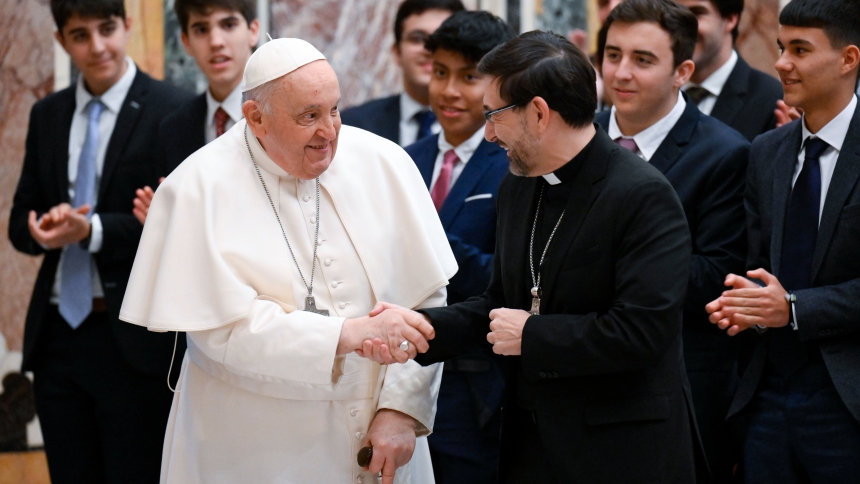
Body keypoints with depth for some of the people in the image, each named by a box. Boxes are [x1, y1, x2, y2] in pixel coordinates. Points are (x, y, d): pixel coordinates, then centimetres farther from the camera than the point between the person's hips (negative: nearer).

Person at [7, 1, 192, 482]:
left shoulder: (169, 111, -6)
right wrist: (42, 229, -9)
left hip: (133, 339, -5)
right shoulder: (47, 115, 13)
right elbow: (21, 220, 14)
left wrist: (93, 230, -21)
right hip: (57, 335, 6)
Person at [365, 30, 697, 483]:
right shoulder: (516, 188, 9)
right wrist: (419, 326, -3)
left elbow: (641, 330, -25)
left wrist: (531, 335, -16)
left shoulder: (643, 196, -17)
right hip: (530, 442, 7)